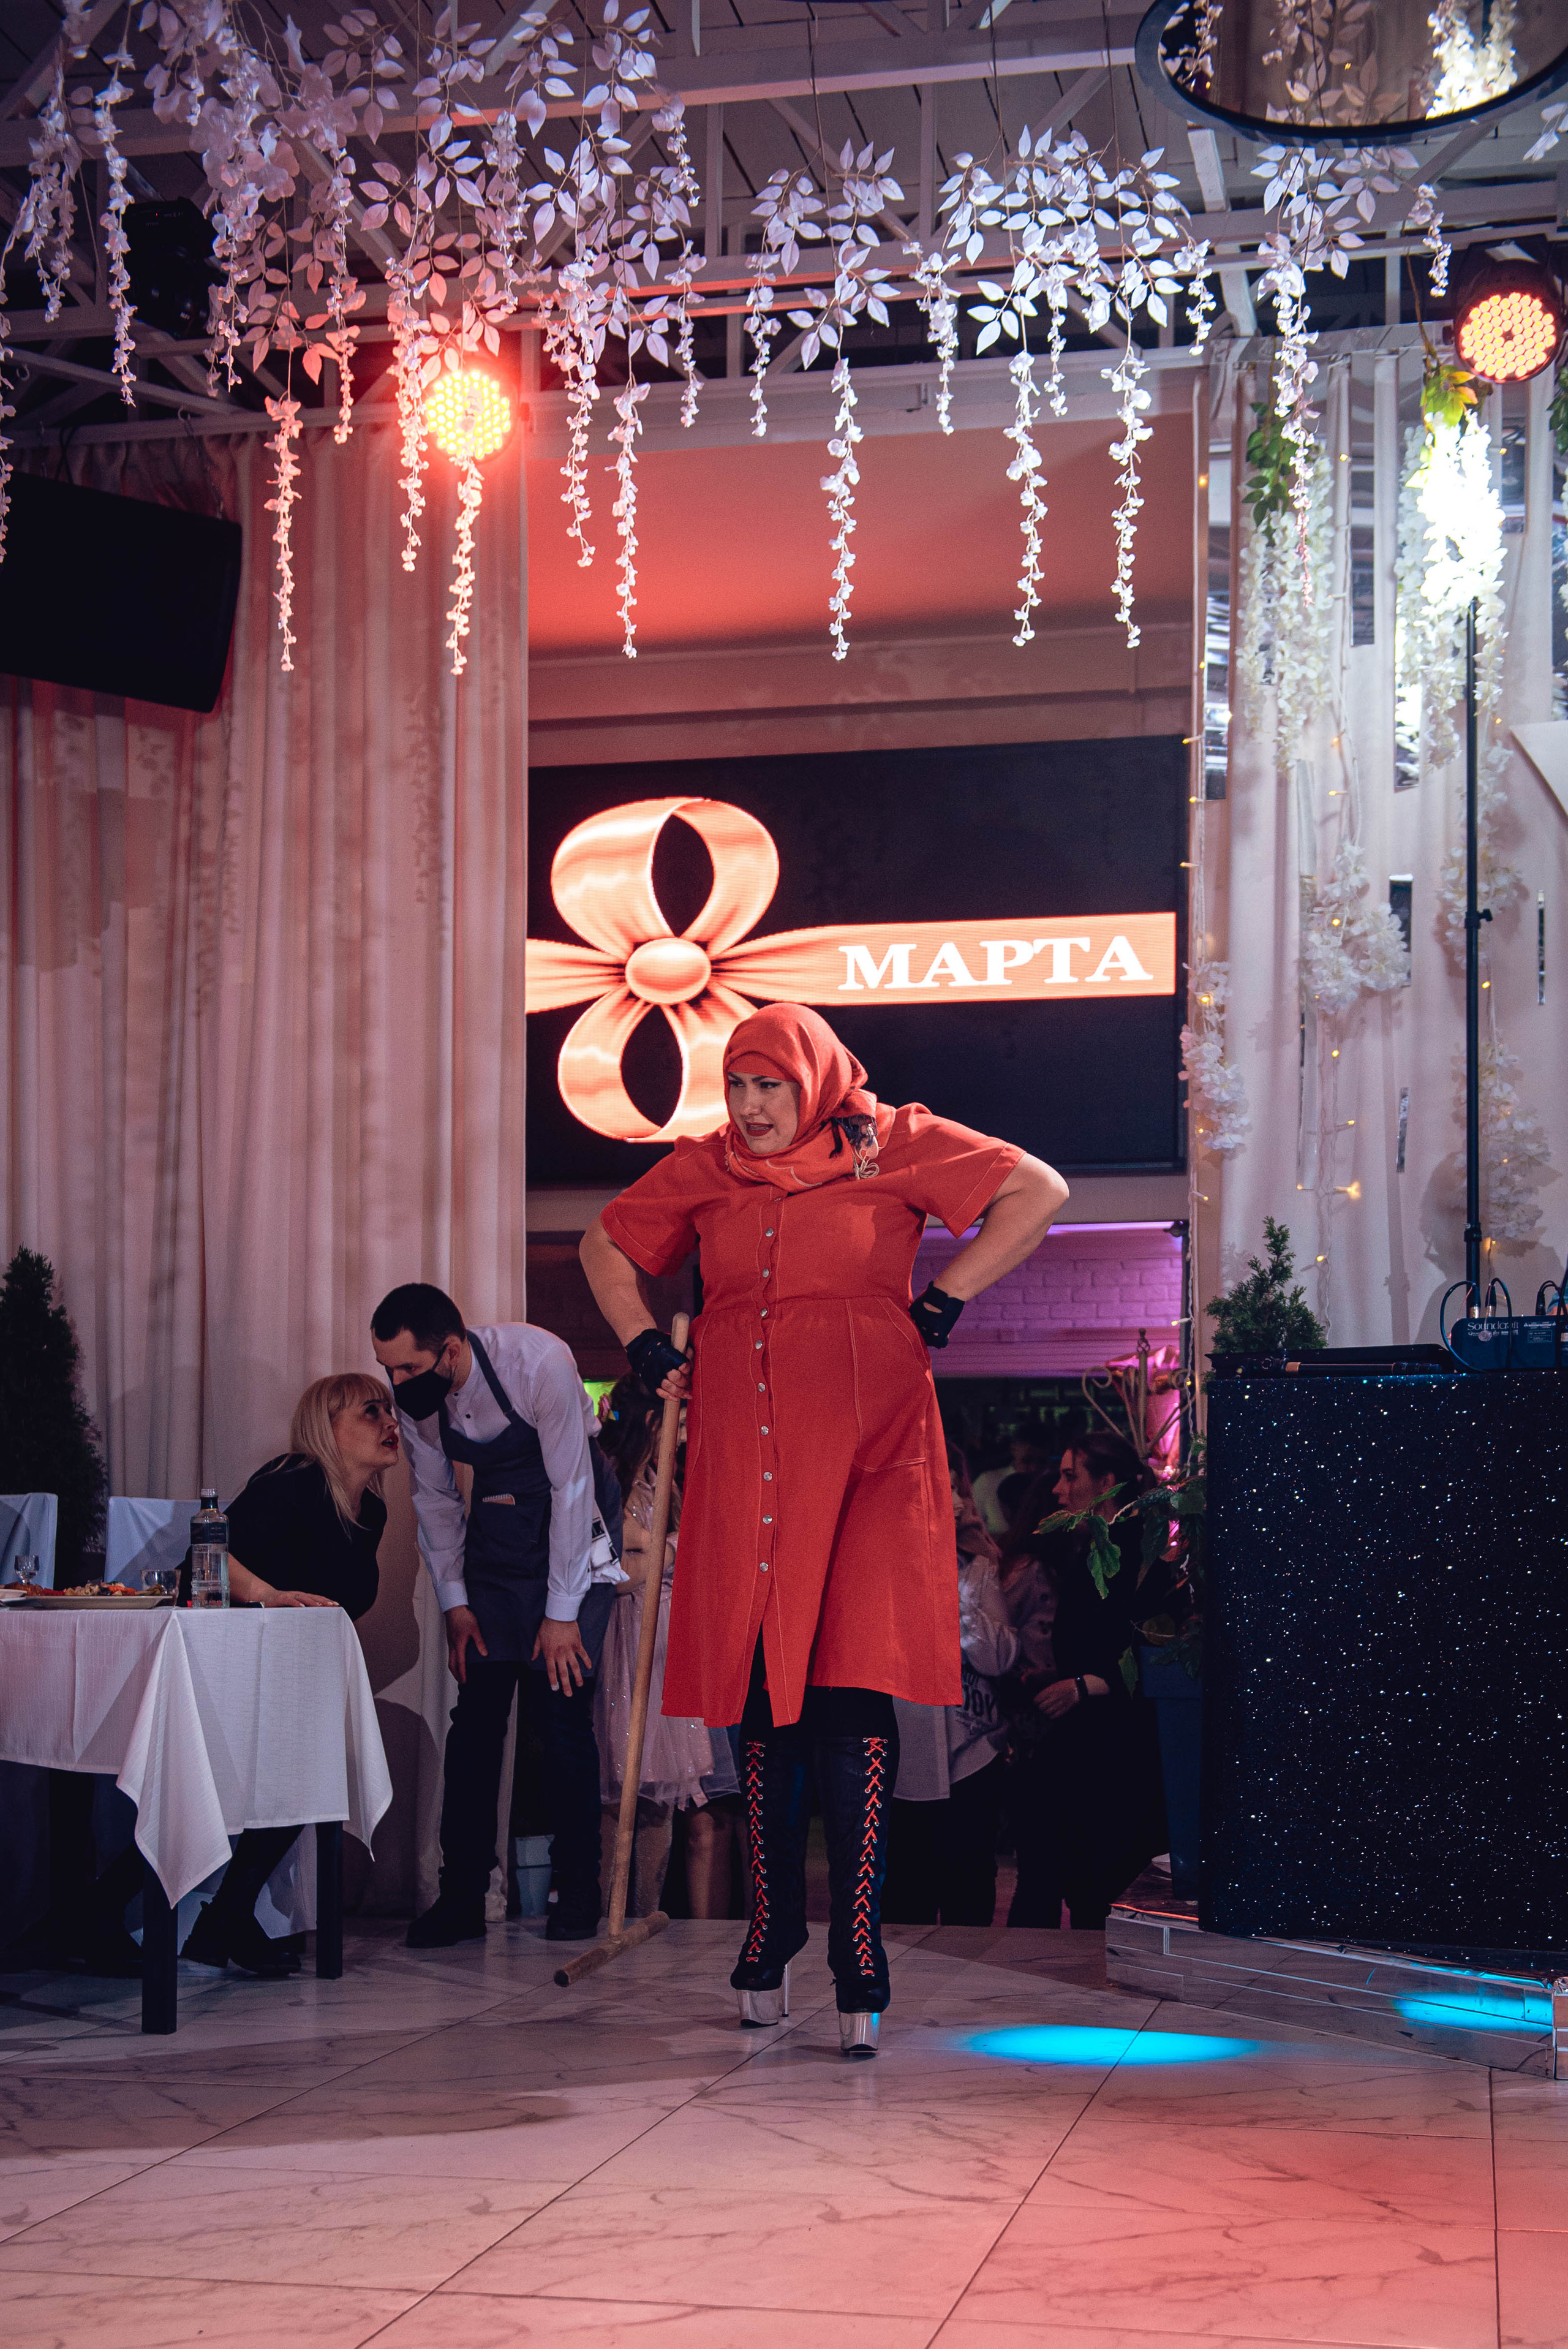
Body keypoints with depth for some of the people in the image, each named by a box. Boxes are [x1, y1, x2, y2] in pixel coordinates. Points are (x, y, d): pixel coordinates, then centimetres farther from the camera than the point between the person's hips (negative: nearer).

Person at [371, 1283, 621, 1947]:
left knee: (565, 1712, -8)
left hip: (570, 1531, -4)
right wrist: (454, 1603, -2)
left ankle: (578, 1893, 1)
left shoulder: (539, 1362, -29)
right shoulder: (414, 1393, -12)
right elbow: (434, 1498, 2)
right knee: (476, 1712, -2)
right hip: (494, 1536, 4)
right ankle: (462, 1897, 0)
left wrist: (562, 1613, -20)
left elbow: (571, 1487, -23)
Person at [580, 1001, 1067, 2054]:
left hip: (860, 1452, -4)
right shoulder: (706, 1168, 13)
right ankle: (770, 1945, 19)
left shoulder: (894, 1147, 3)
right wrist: (651, 1351, 14)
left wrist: (938, 1306, -1)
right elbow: (607, 1245, 27)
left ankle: (860, 1973, -8)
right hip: (743, 1461, 4)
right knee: (762, 1703, 6)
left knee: (852, 1698, -11)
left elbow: (1038, 1193, 1)